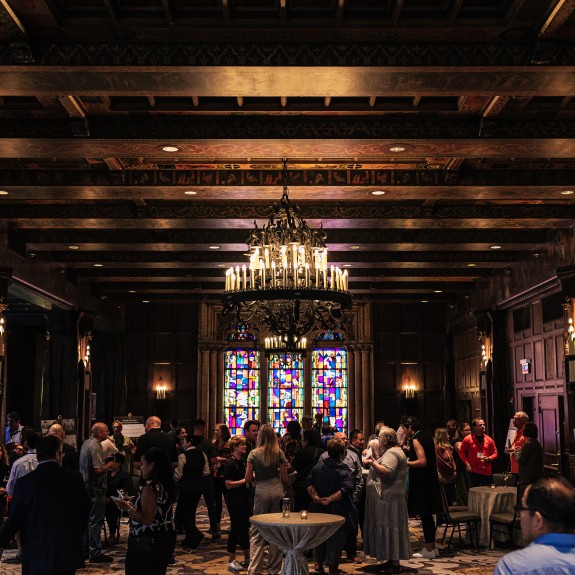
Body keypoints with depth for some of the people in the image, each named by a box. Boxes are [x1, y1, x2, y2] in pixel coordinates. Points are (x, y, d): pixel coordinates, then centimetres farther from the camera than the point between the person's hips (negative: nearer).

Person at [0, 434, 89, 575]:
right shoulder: (75, 478, -3)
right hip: (70, 553, 2)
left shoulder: (25, 482, -9)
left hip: (38, 557, -2)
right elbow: (84, 512, 6)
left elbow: (15, 518, -4)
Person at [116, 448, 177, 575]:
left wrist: (128, 508, -15)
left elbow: (147, 519, -23)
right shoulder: (167, 484, 7)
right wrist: (134, 505, 18)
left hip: (147, 543, -9)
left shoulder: (149, 487, -20)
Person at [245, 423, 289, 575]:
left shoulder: (253, 453, -4)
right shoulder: (279, 453, -1)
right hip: (277, 489, 2)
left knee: (257, 532, 4)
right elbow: (284, 478, 2)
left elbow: (248, 478, -4)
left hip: (261, 490, -2)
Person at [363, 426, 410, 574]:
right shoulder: (393, 451, 20)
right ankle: (391, 560, 18)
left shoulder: (392, 453, -15)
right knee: (388, 528, 13)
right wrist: (373, 462, 17)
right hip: (386, 497, 11)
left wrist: (372, 463, -20)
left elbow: (387, 472, -28)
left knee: (389, 528, -7)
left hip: (388, 499, -11)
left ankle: (394, 563, -2)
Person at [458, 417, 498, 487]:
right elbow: (461, 452, 3)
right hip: (473, 471, -2)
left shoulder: (489, 440, 6)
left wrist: (489, 458, -9)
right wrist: (466, 463, -7)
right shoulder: (467, 439, -1)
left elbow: (495, 453, 11)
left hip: (486, 472, 2)